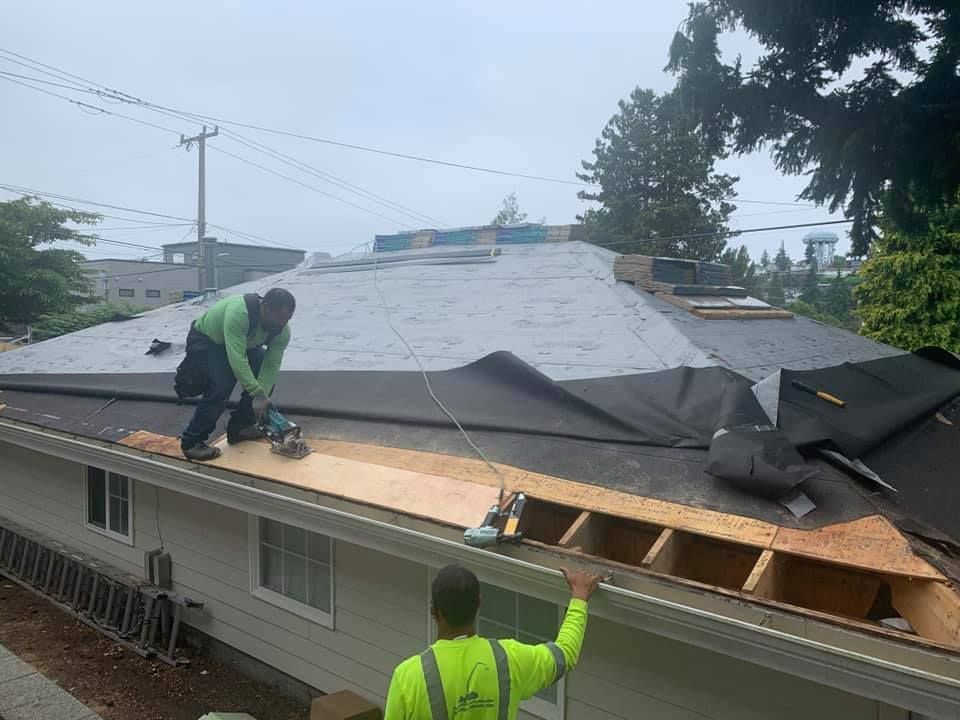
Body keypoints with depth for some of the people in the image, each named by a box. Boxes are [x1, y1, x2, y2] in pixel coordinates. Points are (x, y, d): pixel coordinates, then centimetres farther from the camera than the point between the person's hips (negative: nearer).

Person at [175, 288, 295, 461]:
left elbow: (271, 365, -21)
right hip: (205, 340, -7)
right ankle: (192, 442, -11)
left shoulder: (282, 331, -22)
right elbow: (237, 360, -46)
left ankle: (239, 427, 9)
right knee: (221, 386, -24)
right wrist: (259, 395, -46)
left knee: (266, 377, -6)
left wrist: (262, 397, -34)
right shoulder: (238, 312, -43)